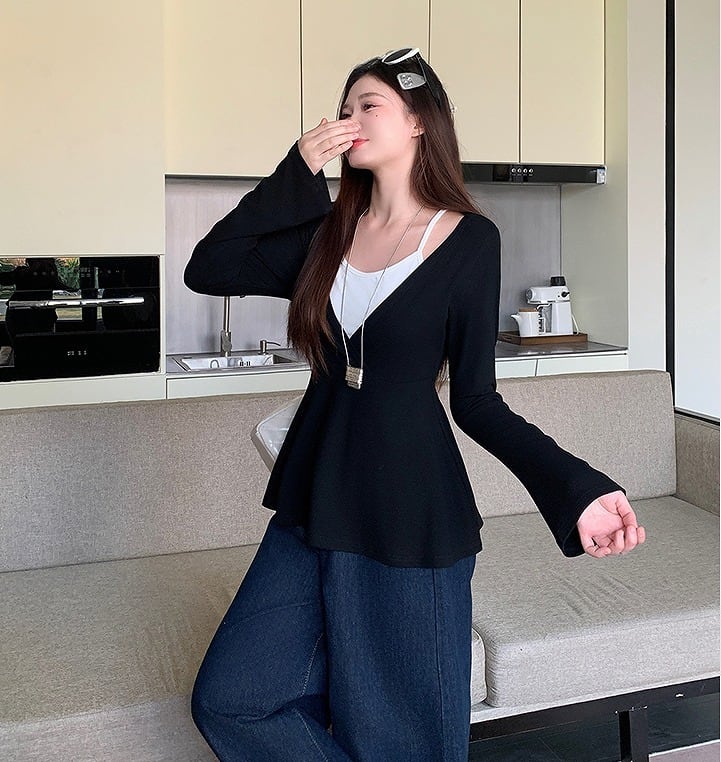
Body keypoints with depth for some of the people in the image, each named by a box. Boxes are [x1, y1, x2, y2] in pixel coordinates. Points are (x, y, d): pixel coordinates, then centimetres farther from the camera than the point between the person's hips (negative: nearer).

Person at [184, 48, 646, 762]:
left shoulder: (469, 240, -6)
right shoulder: (327, 231, 8)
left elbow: (476, 400, -6)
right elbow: (206, 270, -2)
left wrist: (577, 489, -20)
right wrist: (297, 172, -6)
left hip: (409, 516, -5)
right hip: (316, 504, 5)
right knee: (226, 699, 7)